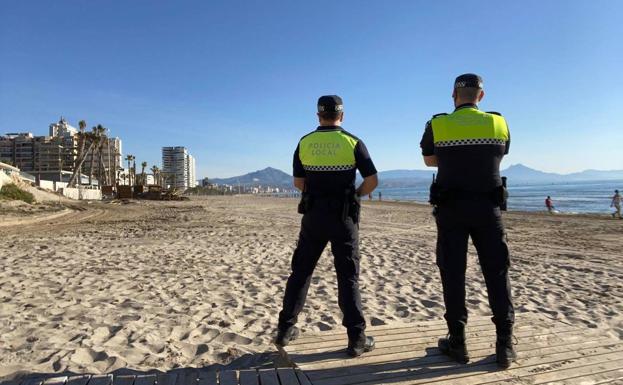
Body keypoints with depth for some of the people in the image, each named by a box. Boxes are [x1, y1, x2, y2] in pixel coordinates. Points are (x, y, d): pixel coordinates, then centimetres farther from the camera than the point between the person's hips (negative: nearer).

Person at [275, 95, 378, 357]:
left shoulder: (304, 143, 2)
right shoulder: (352, 142, -4)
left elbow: (298, 182, 7)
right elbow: (372, 180, -5)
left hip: (313, 215, 2)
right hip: (344, 217, -2)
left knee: (300, 272, 13)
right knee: (348, 277, 5)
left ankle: (285, 329, 21)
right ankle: (357, 338, 8)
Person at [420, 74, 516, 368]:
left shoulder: (437, 125, -3)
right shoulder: (499, 124, 2)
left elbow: (429, 161, 11)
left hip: (451, 208, -1)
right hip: (487, 207, 2)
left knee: (453, 274, 6)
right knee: (497, 274, 9)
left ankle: (457, 343, 12)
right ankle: (504, 345, 13)